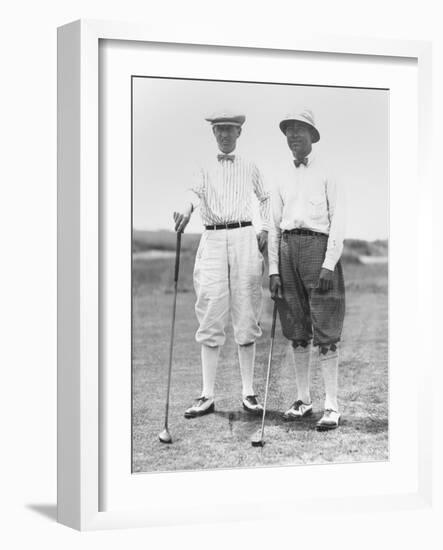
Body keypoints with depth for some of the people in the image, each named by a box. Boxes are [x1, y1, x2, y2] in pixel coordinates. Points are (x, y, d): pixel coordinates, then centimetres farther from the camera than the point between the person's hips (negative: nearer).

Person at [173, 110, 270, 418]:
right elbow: (196, 194, -5)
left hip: (244, 237, 0)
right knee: (211, 317, -4)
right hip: (213, 239, 0)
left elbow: (265, 198, 27)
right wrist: (187, 209, -28)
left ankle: (248, 393, 3)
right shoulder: (206, 170, 14)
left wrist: (266, 229, 11)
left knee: (246, 316, -2)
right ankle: (207, 395, -2)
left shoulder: (250, 168, 16)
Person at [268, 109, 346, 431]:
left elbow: (338, 221, -5)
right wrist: (274, 271, 7)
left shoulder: (327, 172, 1)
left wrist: (329, 265, -14)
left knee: (325, 331, -7)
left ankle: (332, 406, -5)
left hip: (319, 247, -5)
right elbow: (275, 226, 15)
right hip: (288, 250, 5)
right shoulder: (283, 177, 15)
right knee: (297, 331, 7)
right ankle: (303, 399, 15)